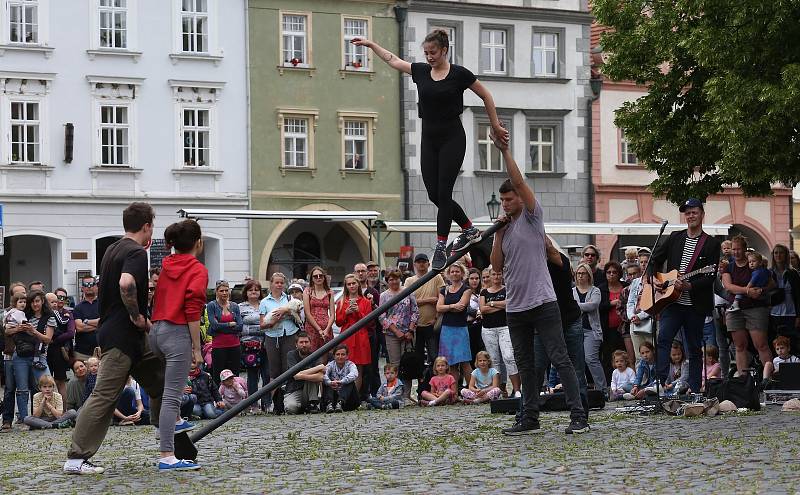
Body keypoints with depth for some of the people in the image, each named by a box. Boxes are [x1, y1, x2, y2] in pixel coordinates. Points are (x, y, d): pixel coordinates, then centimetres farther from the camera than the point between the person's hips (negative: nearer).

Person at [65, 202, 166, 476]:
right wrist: (137, 316, -21)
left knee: (159, 378, 19)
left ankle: (168, 427, 32)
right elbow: (126, 283, -34)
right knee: (104, 396, -9)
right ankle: (76, 458, -8)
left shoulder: (113, 250, 14)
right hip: (122, 337, -10)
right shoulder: (136, 253, -15)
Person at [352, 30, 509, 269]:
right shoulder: (421, 71, 6)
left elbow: (485, 96, 3)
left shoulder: (459, 74, -7)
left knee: (443, 193, -9)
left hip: (452, 139, -5)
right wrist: (370, 44, 24)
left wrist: (496, 126, 4)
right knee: (434, 194, 2)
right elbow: (392, 60, 20)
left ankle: (440, 247, -5)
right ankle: (469, 230, 22)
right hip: (429, 140, 5)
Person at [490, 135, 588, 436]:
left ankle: (578, 416, -9)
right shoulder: (504, 227, 15)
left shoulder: (532, 217, -1)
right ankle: (530, 418, 14)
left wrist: (505, 151, -13)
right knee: (525, 365, 9)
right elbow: (497, 265, 11)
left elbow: (519, 182, -12)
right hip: (515, 307, 7)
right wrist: (499, 234, 2)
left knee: (560, 359, -8)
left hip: (542, 303, -7)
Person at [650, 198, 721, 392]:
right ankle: (660, 381, -24)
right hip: (671, 301, 2)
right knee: (663, 339, -17)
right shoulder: (675, 238, 12)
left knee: (694, 349, 6)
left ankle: (694, 389, 12)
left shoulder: (711, 244, 1)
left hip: (695, 305, -2)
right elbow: (655, 260, 20)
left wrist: (689, 286, -21)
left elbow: (710, 277, -7)